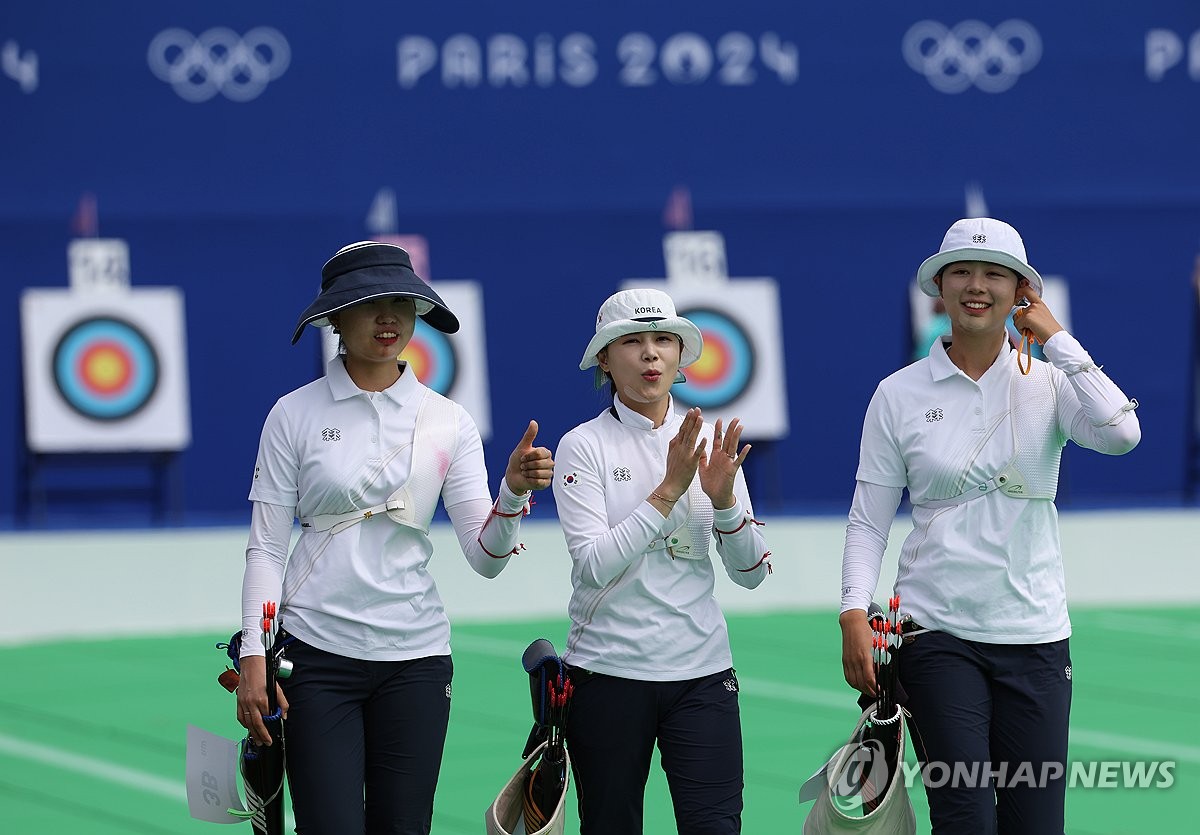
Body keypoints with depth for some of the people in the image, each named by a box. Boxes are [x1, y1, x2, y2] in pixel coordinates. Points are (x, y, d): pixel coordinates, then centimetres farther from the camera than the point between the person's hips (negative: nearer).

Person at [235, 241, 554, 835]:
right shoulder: (296, 415, 1)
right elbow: (265, 548, 1)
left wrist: (513, 492, -20)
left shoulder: (448, 422, 5)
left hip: (415, 657, 2)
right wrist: (253, 658, -8)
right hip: (318, 653, -2)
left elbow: (486, 557, -1)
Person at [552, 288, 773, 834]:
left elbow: (751, 573, 6)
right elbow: (593, 567, -14)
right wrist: (668, 491, -18)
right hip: (608, 668, -2)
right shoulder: (584, 447, -2)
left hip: (701, 669, 2)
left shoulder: (709, 442, 8)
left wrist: (724, 498, -11)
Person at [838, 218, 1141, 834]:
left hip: (1034, 633, 1)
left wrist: (1054, 338, -8)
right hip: (938, 633, -1)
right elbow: (868, 519, 5)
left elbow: (1119, 434, -16)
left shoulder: (1047, 383, 4)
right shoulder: (900, 395, 4)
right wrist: (854, 615, -9)